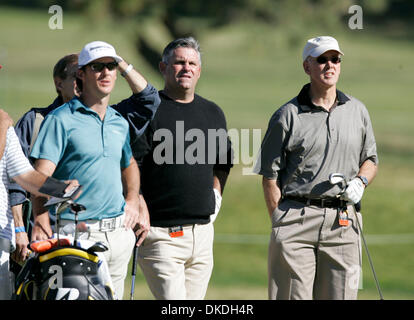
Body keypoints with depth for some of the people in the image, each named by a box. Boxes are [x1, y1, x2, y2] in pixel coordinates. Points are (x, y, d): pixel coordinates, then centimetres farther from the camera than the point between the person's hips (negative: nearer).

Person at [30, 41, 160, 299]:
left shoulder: (120, 121, 15)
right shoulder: (61, 119, -4)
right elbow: (41, 176, -12)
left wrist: (132, 203, 18)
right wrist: (42, 224, -22)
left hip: (119, 232, 6)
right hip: (75, 234, -6)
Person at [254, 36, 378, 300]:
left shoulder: (357, 111, 14)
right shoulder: (288, 116, 3)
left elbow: (371, 159, 23)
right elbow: (270, 176, 2)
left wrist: (360, 181, 1)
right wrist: (279, 223, -5)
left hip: (343, 221, 3)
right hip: (297, 217, -3)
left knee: (341, 296, 0)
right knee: (292, 296, -8)